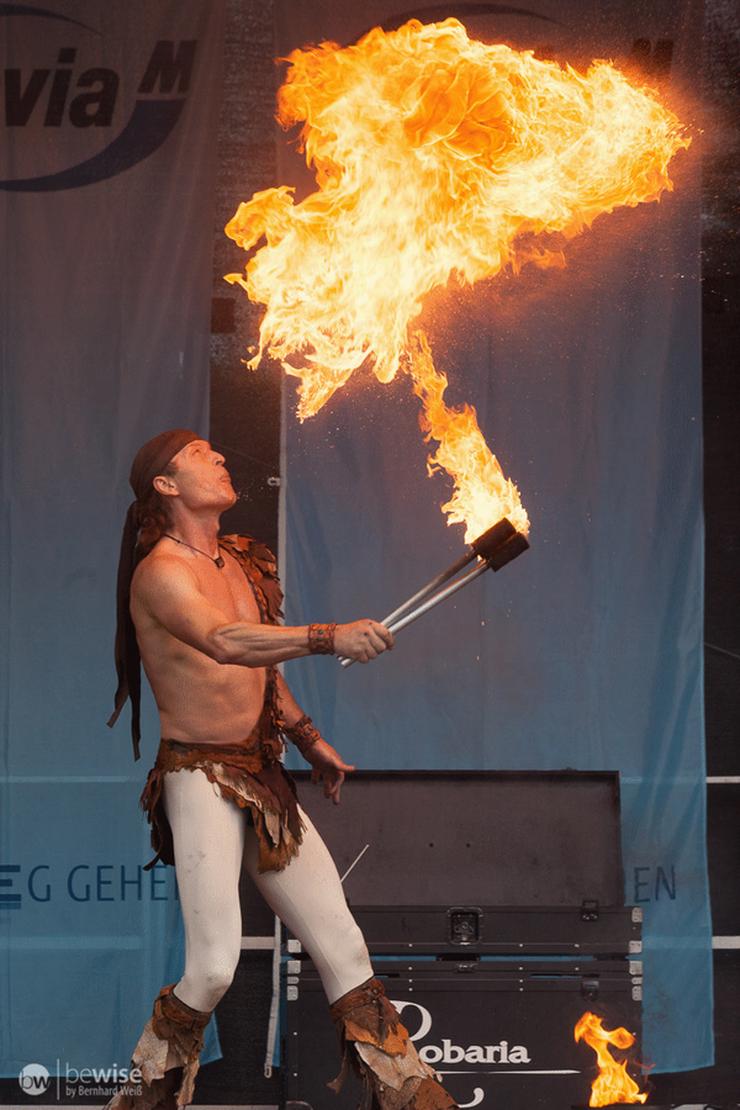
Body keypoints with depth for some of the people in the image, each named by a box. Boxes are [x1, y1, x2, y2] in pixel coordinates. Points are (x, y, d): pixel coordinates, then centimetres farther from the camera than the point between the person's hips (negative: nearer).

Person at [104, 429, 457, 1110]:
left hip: (267, 780, 8)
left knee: (344, 947, 3)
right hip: (200, 778, -8)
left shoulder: (242, 561, 14)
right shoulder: (161, 571, -12)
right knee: (214, 967, -17)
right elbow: (224, 642, -32)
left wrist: (309, 740, 24)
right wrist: (328, 638, -42)